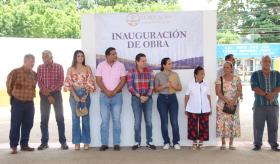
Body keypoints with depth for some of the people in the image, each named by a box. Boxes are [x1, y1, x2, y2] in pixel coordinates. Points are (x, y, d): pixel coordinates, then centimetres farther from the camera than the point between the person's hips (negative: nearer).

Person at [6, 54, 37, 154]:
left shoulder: (34, 74, 4)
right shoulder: (15, 72, -10)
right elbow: (9, 84, 4)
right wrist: (13, 95, 13)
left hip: (29, 103, 5)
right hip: (17, 102, -4)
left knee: (28, 125, 7)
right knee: (15, 125, 1)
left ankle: (24, 144, 18)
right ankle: (13, 146, 8)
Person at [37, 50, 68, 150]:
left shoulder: (59, 67, 0)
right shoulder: (40, 68, 4)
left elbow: (61, 82, -6)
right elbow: (39, 83, -2)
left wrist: (50, 90, -17)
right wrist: (48, 95, -12)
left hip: (56, 94, -1)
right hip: (44, 95, 2)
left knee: (60, 118, -1)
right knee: (44, 119, 3)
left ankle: (63, 142, 4)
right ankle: (44, 142, 10)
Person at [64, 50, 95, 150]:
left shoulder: (87, 69, 6)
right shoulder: (70, 69, 5)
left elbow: (90, 83, 1)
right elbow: (69, 84, -1)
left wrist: (86, 95, -9)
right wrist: (75, 96, -11)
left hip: (85, 94, 0)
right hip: (74, 95, 0)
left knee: (85, 118, 2)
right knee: (75, 118, 2)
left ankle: (86, 142, 9)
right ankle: (76, 142, 8)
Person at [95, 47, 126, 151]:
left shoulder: (120, 65, 2)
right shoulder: (101, 65, 1)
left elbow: (123, 80, -3)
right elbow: (98, 80, -4)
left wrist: (114, 91, -12)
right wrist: (107, 91, -14)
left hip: (117, 96, 0)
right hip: (104, 96, 0)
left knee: (116, 120, 2)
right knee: (104, 120, 1)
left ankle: (116, 143, 7)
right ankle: (104, 144, 7)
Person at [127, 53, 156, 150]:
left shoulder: (149, 71, 2)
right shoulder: (131, 72, -4)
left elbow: (151, 86, -1)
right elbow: (130, 87, -9)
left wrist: (147, 96, -14)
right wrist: (140, 96, -15)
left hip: (148, 99, 2)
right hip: (136, 99, -2)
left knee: (149, 121, 3)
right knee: (137, 121, 2)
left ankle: (149, 142, 13)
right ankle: (137, 142, 12)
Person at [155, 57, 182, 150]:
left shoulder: (175, 74, 7)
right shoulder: (158, 75, 1)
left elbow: (180, 88, 6)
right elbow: (156, 89, -3)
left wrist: (173, 86, -14)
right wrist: (165, 85, -17)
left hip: (172, 98, 1)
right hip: (162, 99, -1)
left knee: (174, 121, -4)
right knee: (164, 122, 2)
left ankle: (176, 142, 6)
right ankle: (166, 142, 12)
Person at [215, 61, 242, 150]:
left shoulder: (237, 79, 3)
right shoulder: (219, 79, 0)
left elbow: (239, 91, -2)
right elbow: (218, 92, -7)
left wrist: (233, 101, -15)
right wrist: (227, 101, -16)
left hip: (234, 104, 1)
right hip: (222, 104, -1)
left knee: (233, 123, 1)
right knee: (222, 123, -2)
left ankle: (231, 143, 11)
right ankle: (223, 143, 9)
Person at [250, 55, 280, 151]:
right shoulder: (256, 74, 5)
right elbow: (254, 87, -7)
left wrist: (272, 94, -18)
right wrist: (266, 94, -18)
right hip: (259, 104, -1)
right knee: (258, 125, 0)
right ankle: (257, 144, 9)